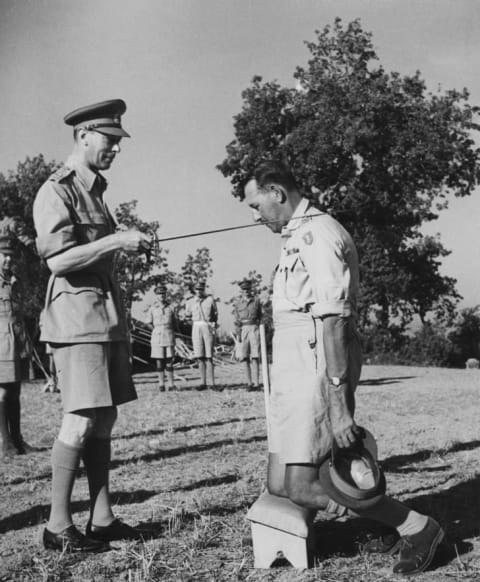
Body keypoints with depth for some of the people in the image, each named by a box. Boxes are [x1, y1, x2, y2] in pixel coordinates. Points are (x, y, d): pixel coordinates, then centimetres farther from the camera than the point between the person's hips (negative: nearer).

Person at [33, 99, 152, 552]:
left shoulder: (94, 191, 20)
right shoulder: (56, 191, -8)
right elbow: (58, 258, -19)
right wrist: (116, 240, -19)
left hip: (107, 317, 9)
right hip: (77, 316, -9)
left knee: (104, 419, 7)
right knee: (81, 421, -9)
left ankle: (102, 519, 13)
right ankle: (58, 526, 1)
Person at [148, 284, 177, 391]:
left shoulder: (170, 308, 8)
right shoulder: (152, 309, 6)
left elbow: (174, 324, 13)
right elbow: (150, 324, 11)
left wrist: (173, 337, 9)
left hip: (169, 337, 0)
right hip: (157, 337, 0)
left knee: (169, 360, -2)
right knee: (159, 361, 0)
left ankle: (171, 384, 2)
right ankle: (161, 384, 4)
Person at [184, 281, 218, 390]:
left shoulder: (210, 299, 2)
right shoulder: (190, 302, 9)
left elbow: (215, 314, 6)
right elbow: (187, 316, 20)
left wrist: (213, 326, -1)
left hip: (208, 327, -2)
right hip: (196, 327, 2)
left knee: (208, 357, -6)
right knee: (200, 357, 1)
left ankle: (212, 383, -4)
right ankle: (203, 383, 5)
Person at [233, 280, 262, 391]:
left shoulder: (256, 300, 10)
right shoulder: (238, 303, 12)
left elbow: (260, 316, 14)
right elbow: (236, 318, 12)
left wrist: (259, 324, 3)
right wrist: (237, 322, -8)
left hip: (254, 328, -2)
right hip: (243, 329, 2)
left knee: (254, 357, -9)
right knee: (244, 357, 0)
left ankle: (256, 383, -10)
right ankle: (249, 382, 8)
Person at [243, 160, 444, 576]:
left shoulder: (318, 234, -11)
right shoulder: (298, 236, 21)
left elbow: (333, 322, -20)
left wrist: (338, 402, -24)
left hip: (315, 372, -10)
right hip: (294, 373, 10)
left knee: (301, 488, -9)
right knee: (279, 484, 6)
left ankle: (416, 527, 2)